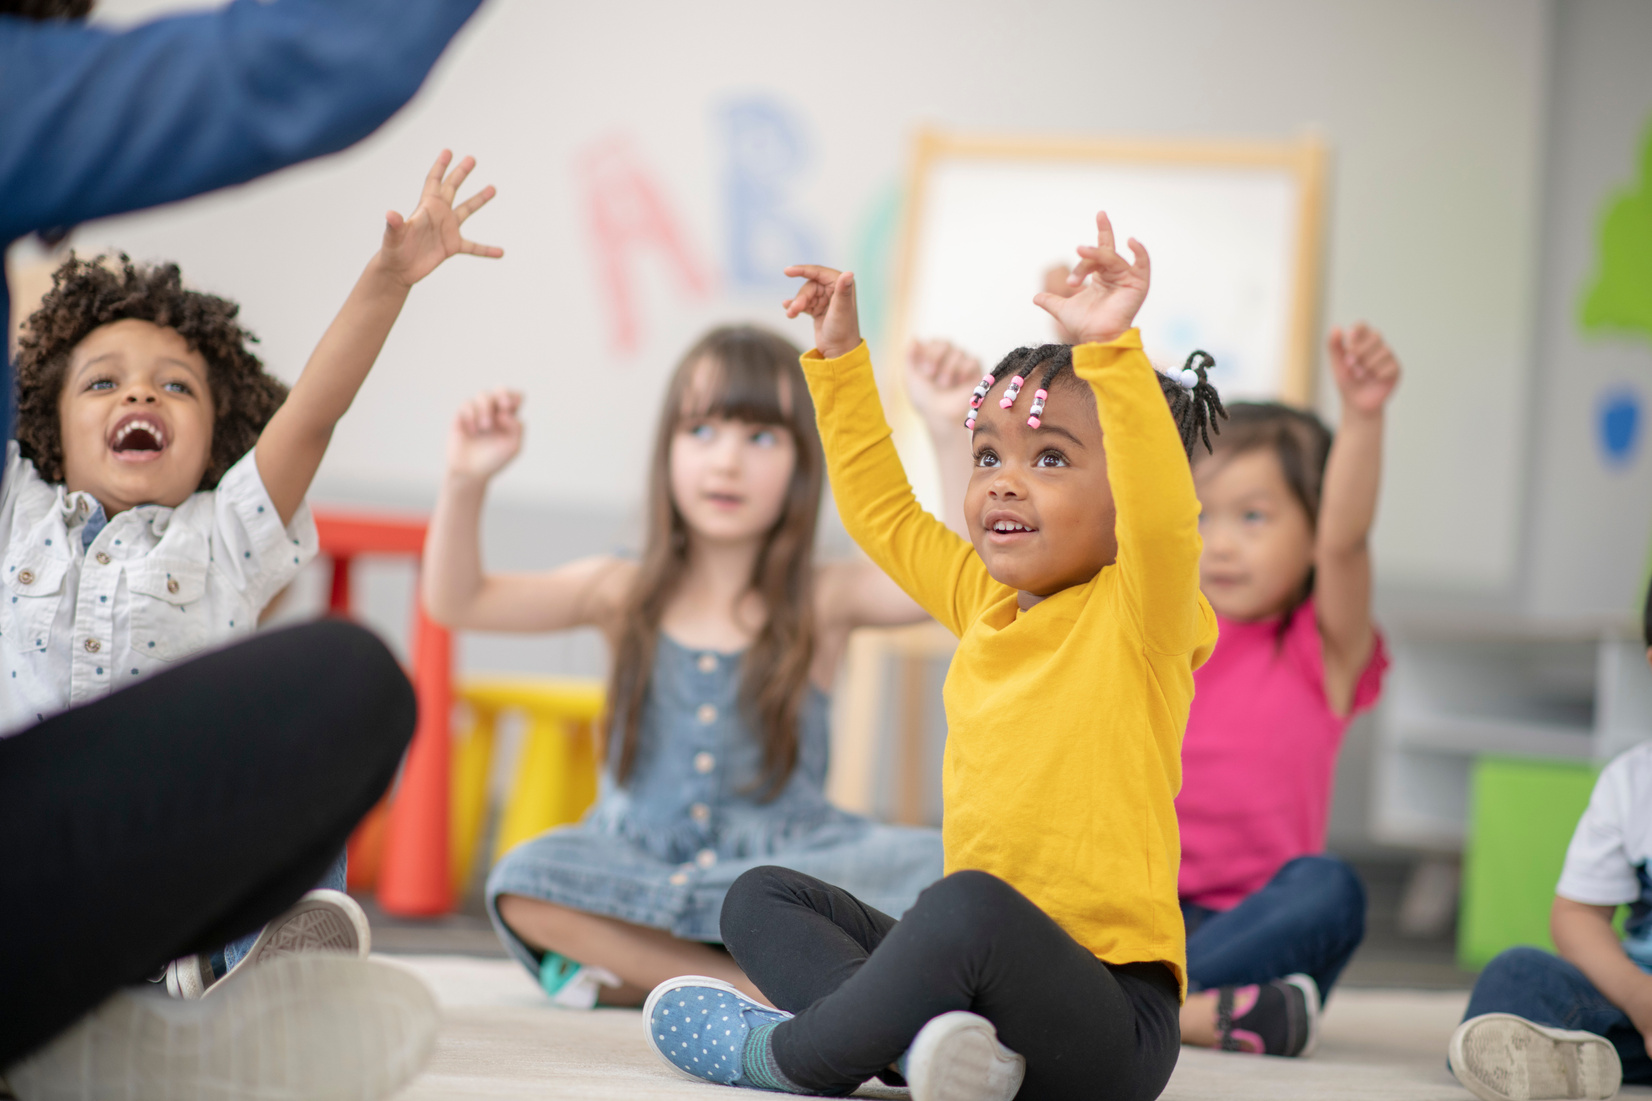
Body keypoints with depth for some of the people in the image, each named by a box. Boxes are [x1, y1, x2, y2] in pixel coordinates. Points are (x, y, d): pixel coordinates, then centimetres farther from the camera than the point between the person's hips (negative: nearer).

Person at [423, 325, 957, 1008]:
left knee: (933, 869, -30)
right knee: (526, 881, -31)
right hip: (636, 863, 1)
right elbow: (456, 602, 2)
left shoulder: (822, 601, 2)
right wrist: (465, 483, -14)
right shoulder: (623, 594, 6)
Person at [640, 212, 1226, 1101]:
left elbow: (1163, 512, -29)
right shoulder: (984, 603, 14)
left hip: (1111, 1010, -9)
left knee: (971, 903, -39)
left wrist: (1112, 349, -38)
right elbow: (880, 510, 28)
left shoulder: (1138, 614, -8)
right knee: (761, 898, 12)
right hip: (984, 960, 9)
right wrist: (840, 358, 26)